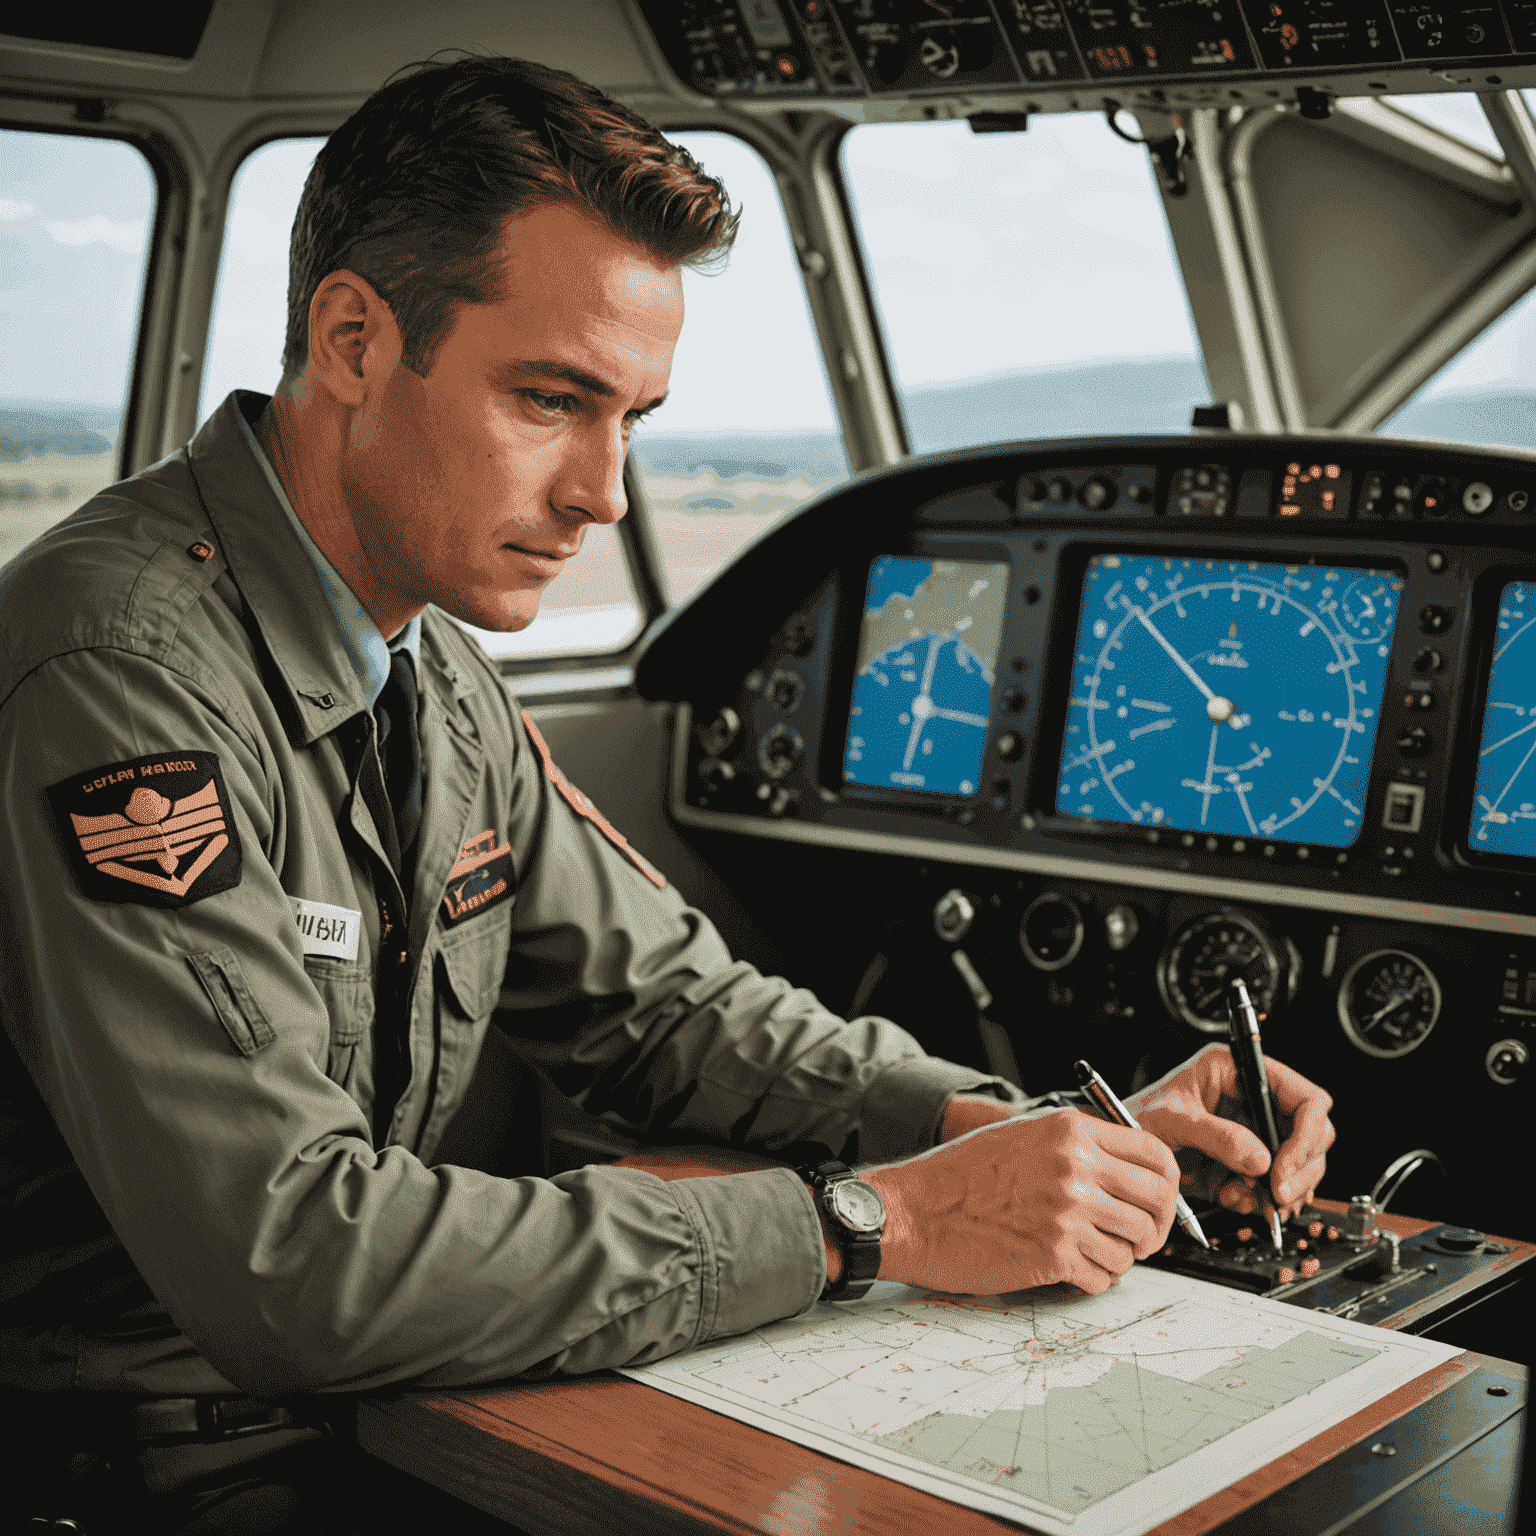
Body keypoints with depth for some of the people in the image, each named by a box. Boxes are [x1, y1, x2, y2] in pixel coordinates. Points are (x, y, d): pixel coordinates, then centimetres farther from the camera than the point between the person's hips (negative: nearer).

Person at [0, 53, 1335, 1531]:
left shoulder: (431, 662, 5)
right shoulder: (121, 669, -23)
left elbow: (664, 1002, 10)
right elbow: (280, 1252, -28)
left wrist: (1049, 1139, -4)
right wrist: (873, 1225, -23)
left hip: (385, 1397, 7)